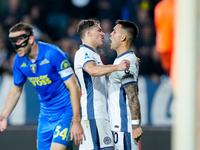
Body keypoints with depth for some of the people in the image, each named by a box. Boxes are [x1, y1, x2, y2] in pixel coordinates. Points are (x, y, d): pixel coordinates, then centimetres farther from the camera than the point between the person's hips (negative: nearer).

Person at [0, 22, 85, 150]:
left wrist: (76, 122, -21)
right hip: (45, 114, 6)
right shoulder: (19, 61, -1)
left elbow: (73, 87, -18)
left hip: (66, 111, -6)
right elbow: (16, 90, 17)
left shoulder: (53, 54, -20)